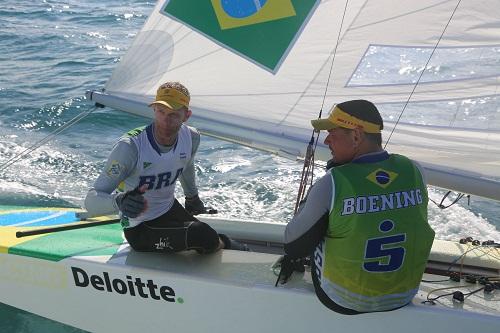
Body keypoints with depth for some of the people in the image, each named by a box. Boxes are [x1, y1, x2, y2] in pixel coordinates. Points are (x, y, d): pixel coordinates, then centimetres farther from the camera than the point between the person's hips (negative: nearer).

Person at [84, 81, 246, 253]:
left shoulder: (191, 138, -9)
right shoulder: (129, 147, -27)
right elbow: (91, 201, -28)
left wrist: (193, 199, 34)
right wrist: (119, 201, -50)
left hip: (171, 210, 6)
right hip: (139, 229, -6)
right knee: (205, 237, -26)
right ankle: (224, 244, 8)